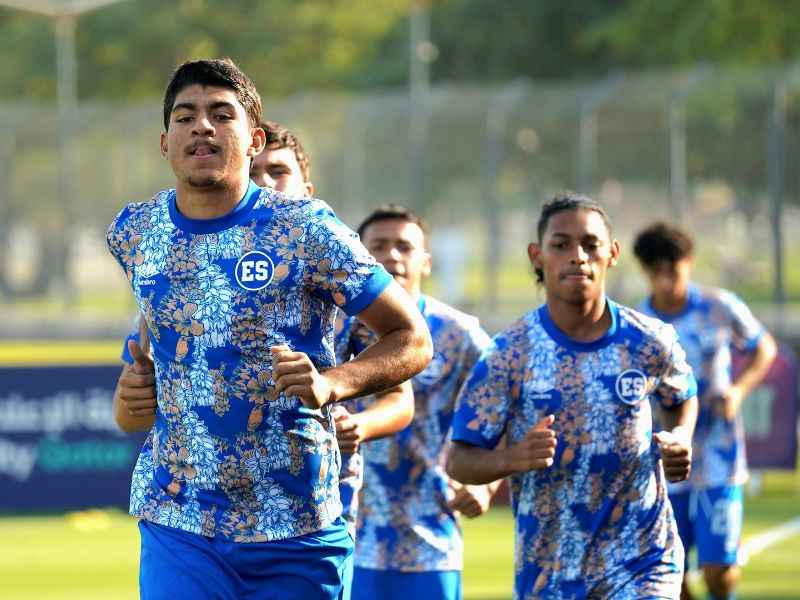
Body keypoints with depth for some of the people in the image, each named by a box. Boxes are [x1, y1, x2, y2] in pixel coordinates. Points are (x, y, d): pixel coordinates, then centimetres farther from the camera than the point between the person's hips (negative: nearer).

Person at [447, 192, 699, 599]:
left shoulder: (650, 343, -4)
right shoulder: (508, 355, -9)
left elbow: (682, 398, 19)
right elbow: (459, 460, -8)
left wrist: (680, 441, -3)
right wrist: (513, 458, -29)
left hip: (642, 564, -1)